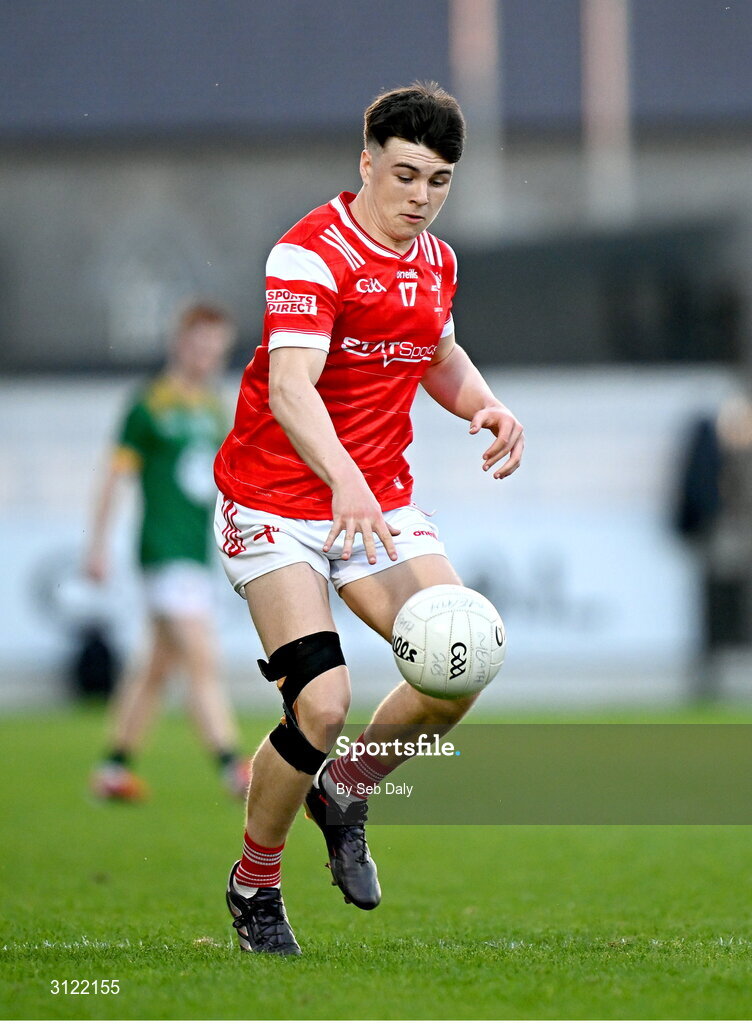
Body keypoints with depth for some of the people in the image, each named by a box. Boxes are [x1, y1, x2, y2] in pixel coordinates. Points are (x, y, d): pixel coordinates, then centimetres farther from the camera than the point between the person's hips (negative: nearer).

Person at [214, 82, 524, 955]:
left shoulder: (436, 261, 7)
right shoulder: (312, 253, -18)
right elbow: (290, 387, -31)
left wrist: (486, 405, 5)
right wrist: (345, 482, -47)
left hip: (378, 502, 6)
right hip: (277, 504, -6)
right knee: (322, 704, -18)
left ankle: (343, 794, 16)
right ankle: (254, 885, 7)